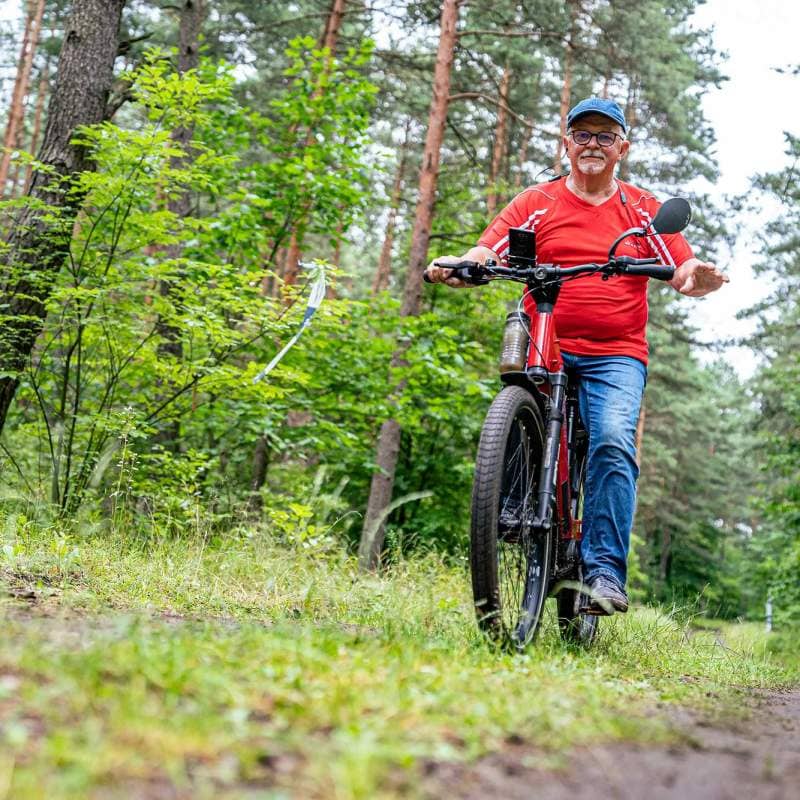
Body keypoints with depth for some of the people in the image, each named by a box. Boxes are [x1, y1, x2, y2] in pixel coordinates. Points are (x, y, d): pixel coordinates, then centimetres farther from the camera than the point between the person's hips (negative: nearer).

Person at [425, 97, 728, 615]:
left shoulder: (643, 211, 13)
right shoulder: (535, 204, 12)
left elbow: (682, 274, 6)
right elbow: (487, 254, 0)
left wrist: (699, 278, -19)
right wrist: (456, 268, -23)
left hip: (615, 357, -1)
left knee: (613, 444, -23)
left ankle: (606, 571, -20)